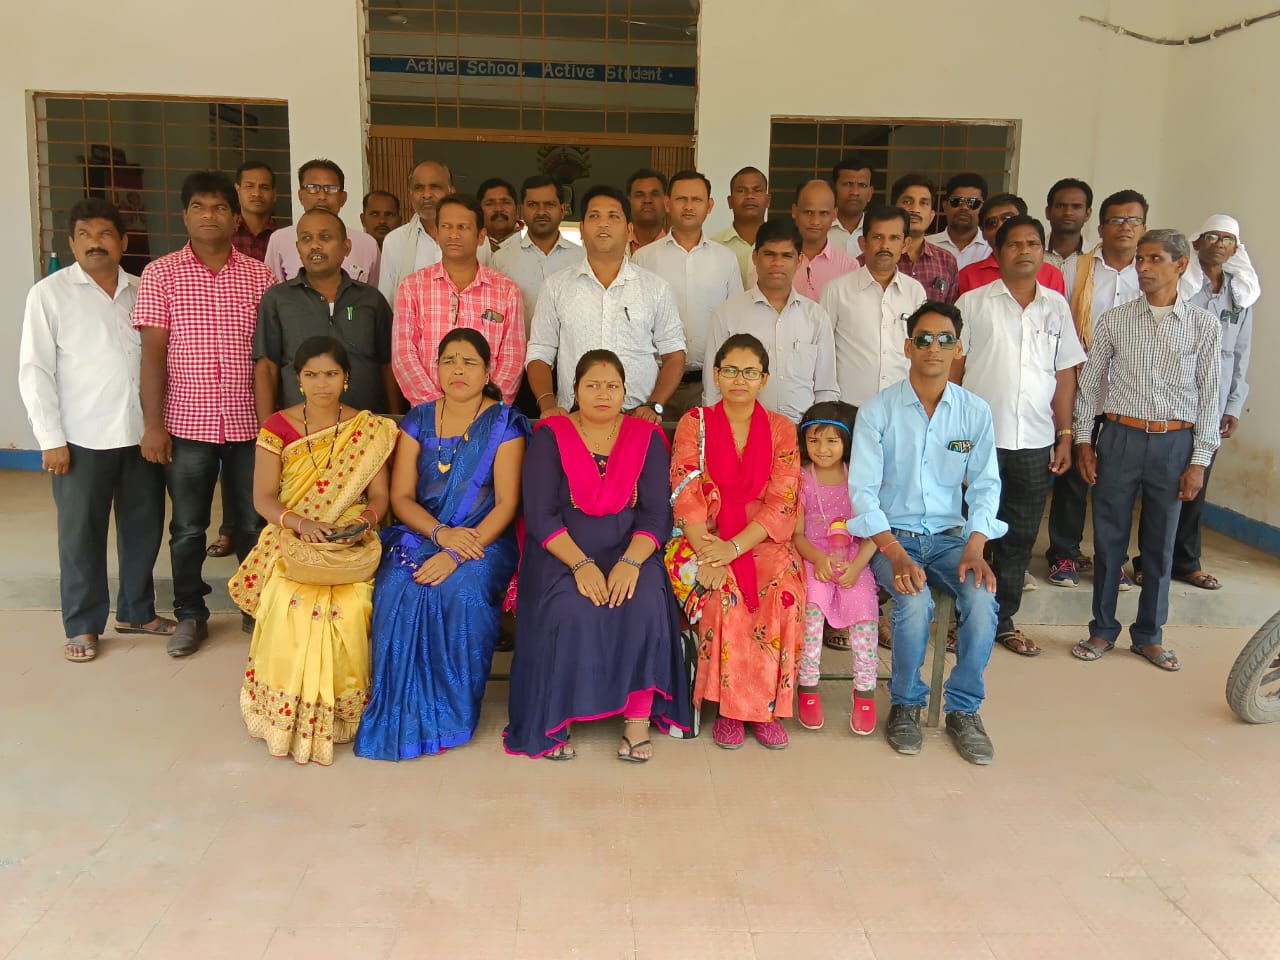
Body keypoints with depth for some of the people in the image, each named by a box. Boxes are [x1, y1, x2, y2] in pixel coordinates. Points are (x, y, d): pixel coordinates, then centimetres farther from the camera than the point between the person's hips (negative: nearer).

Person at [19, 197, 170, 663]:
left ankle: (136, 611, 29)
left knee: (144, 525, 12)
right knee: (81, 533, 5)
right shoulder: (50, 293, -1)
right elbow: (35, 370, -4)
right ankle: (83, 626, 20)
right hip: (82, 439, -3)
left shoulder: (141, 292, 9)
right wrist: (51, 438, -9)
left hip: (141, 434, 4)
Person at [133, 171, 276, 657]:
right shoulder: (161, 274, 1)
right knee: (188, 526, 9)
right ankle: (190, 614, 25)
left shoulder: (259, 276, 4)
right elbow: (153, 351, -3)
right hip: (186, 422, -1)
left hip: (248, 422, 1)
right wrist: (152, 423, -8)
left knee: (253, 522, 9)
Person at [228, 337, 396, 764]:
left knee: (348, 609, -30)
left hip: (351, 544, 0)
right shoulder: (277, 427, 5)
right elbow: (263, 497, -1)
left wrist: (367, 517, -19)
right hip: (290, 540, 0)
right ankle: (285, 712, -12)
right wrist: (299, 522, -21)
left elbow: (379, 494, 4)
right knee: (290, 605, -31)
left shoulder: (370, 429, 7)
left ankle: (338, 712, -8)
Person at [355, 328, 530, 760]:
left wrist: (456, 554, -20)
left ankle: (451, 715, -15)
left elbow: (507, 504, -7)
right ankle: (403, 716, -15)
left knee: (462, 593, -33)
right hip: (419, 533, 3)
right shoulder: (418, 421, 10)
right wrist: (440, 533, -15)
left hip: (483, 538, -2)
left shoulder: (504, 424, 0)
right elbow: (400, 497, 5)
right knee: (396, 592, -28)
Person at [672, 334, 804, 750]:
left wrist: (734, 547, -20)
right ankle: (728, 704, -14)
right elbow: (686, 497, -6)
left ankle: (766, 705, -14)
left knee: (784, 588, -29)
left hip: (763, 539, 1)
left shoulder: (782, 430, 5)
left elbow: (781, 504, -5)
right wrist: (706, 554, -22)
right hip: (708, 538, -1)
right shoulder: (694, 423, 4)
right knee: (723, 591, -31)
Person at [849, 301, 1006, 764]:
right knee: (915, 601, -31)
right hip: (891, 535, -2)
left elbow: (985, 486, 4)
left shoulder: (975, 412, 3)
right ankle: (906, 704, -3)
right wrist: (895, 553, -22)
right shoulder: (878, 411, -5)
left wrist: (975, 547, -13)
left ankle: (964, 709, -3)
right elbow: (862, 491, -9)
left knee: (982, 597, -26)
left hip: (950, 534, 3)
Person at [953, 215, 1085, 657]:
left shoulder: (1057, 306, 10)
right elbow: (953, 368, -1)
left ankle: (1004, 620, 23)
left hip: (1036, 442, 3)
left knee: (1021, 537, 11)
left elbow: (1065, 375, 11)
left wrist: (1065, 436, 6)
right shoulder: (973, 302, 0)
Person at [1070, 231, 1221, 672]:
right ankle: (1103, 630, 20)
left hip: (1175, 442, 0)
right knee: (1109, 538, 6)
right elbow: (1090, 382, 7)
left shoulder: (1204, 325, 1)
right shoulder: (1114, 320, 2)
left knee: (1160, 544, 9)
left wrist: (1199, 460, -2)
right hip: (1120, 437, 0)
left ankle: (1149, 635, 24)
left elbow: (1209, 395, 2)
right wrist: (1083, 440, 2)